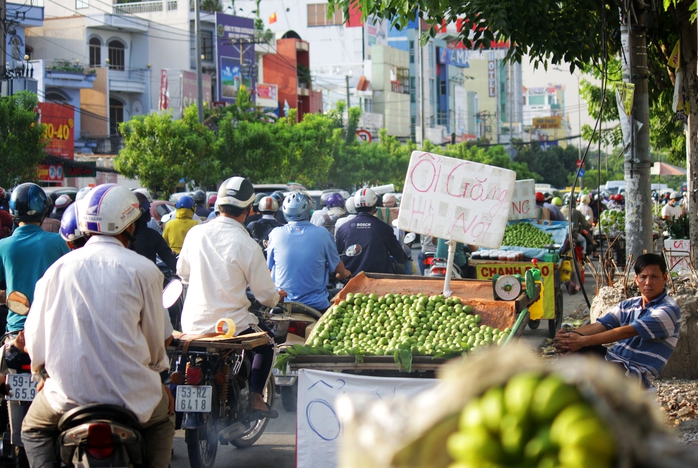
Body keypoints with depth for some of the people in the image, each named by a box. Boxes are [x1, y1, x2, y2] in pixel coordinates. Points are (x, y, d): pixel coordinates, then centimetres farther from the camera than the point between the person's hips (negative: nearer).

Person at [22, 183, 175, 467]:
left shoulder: (57, 269, 1)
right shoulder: (144, 270, -6)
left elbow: (35, 335, 7)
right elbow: (155, 340, 1)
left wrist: (43, 369, 28)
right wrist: (157, 367, 24)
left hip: (68, 393, 1)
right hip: (130, 395, -1)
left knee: (33, 430, 30)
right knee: (163, 414, 32)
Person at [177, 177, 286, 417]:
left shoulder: (195, 233, -2)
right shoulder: (248, 246, -14)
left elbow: (182, 272, 14)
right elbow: (265, 295, -7)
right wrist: (277, 296, 17)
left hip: (192, 324, 4)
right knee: (266, 343, 24)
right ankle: (255, 397, 12)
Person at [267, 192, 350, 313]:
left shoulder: (275, 234, -4)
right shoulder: (322, 234, -6)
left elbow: (268, 266, 11)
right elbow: (338, 268, 8)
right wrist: (344, 274, 33)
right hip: (316, 306, -1)